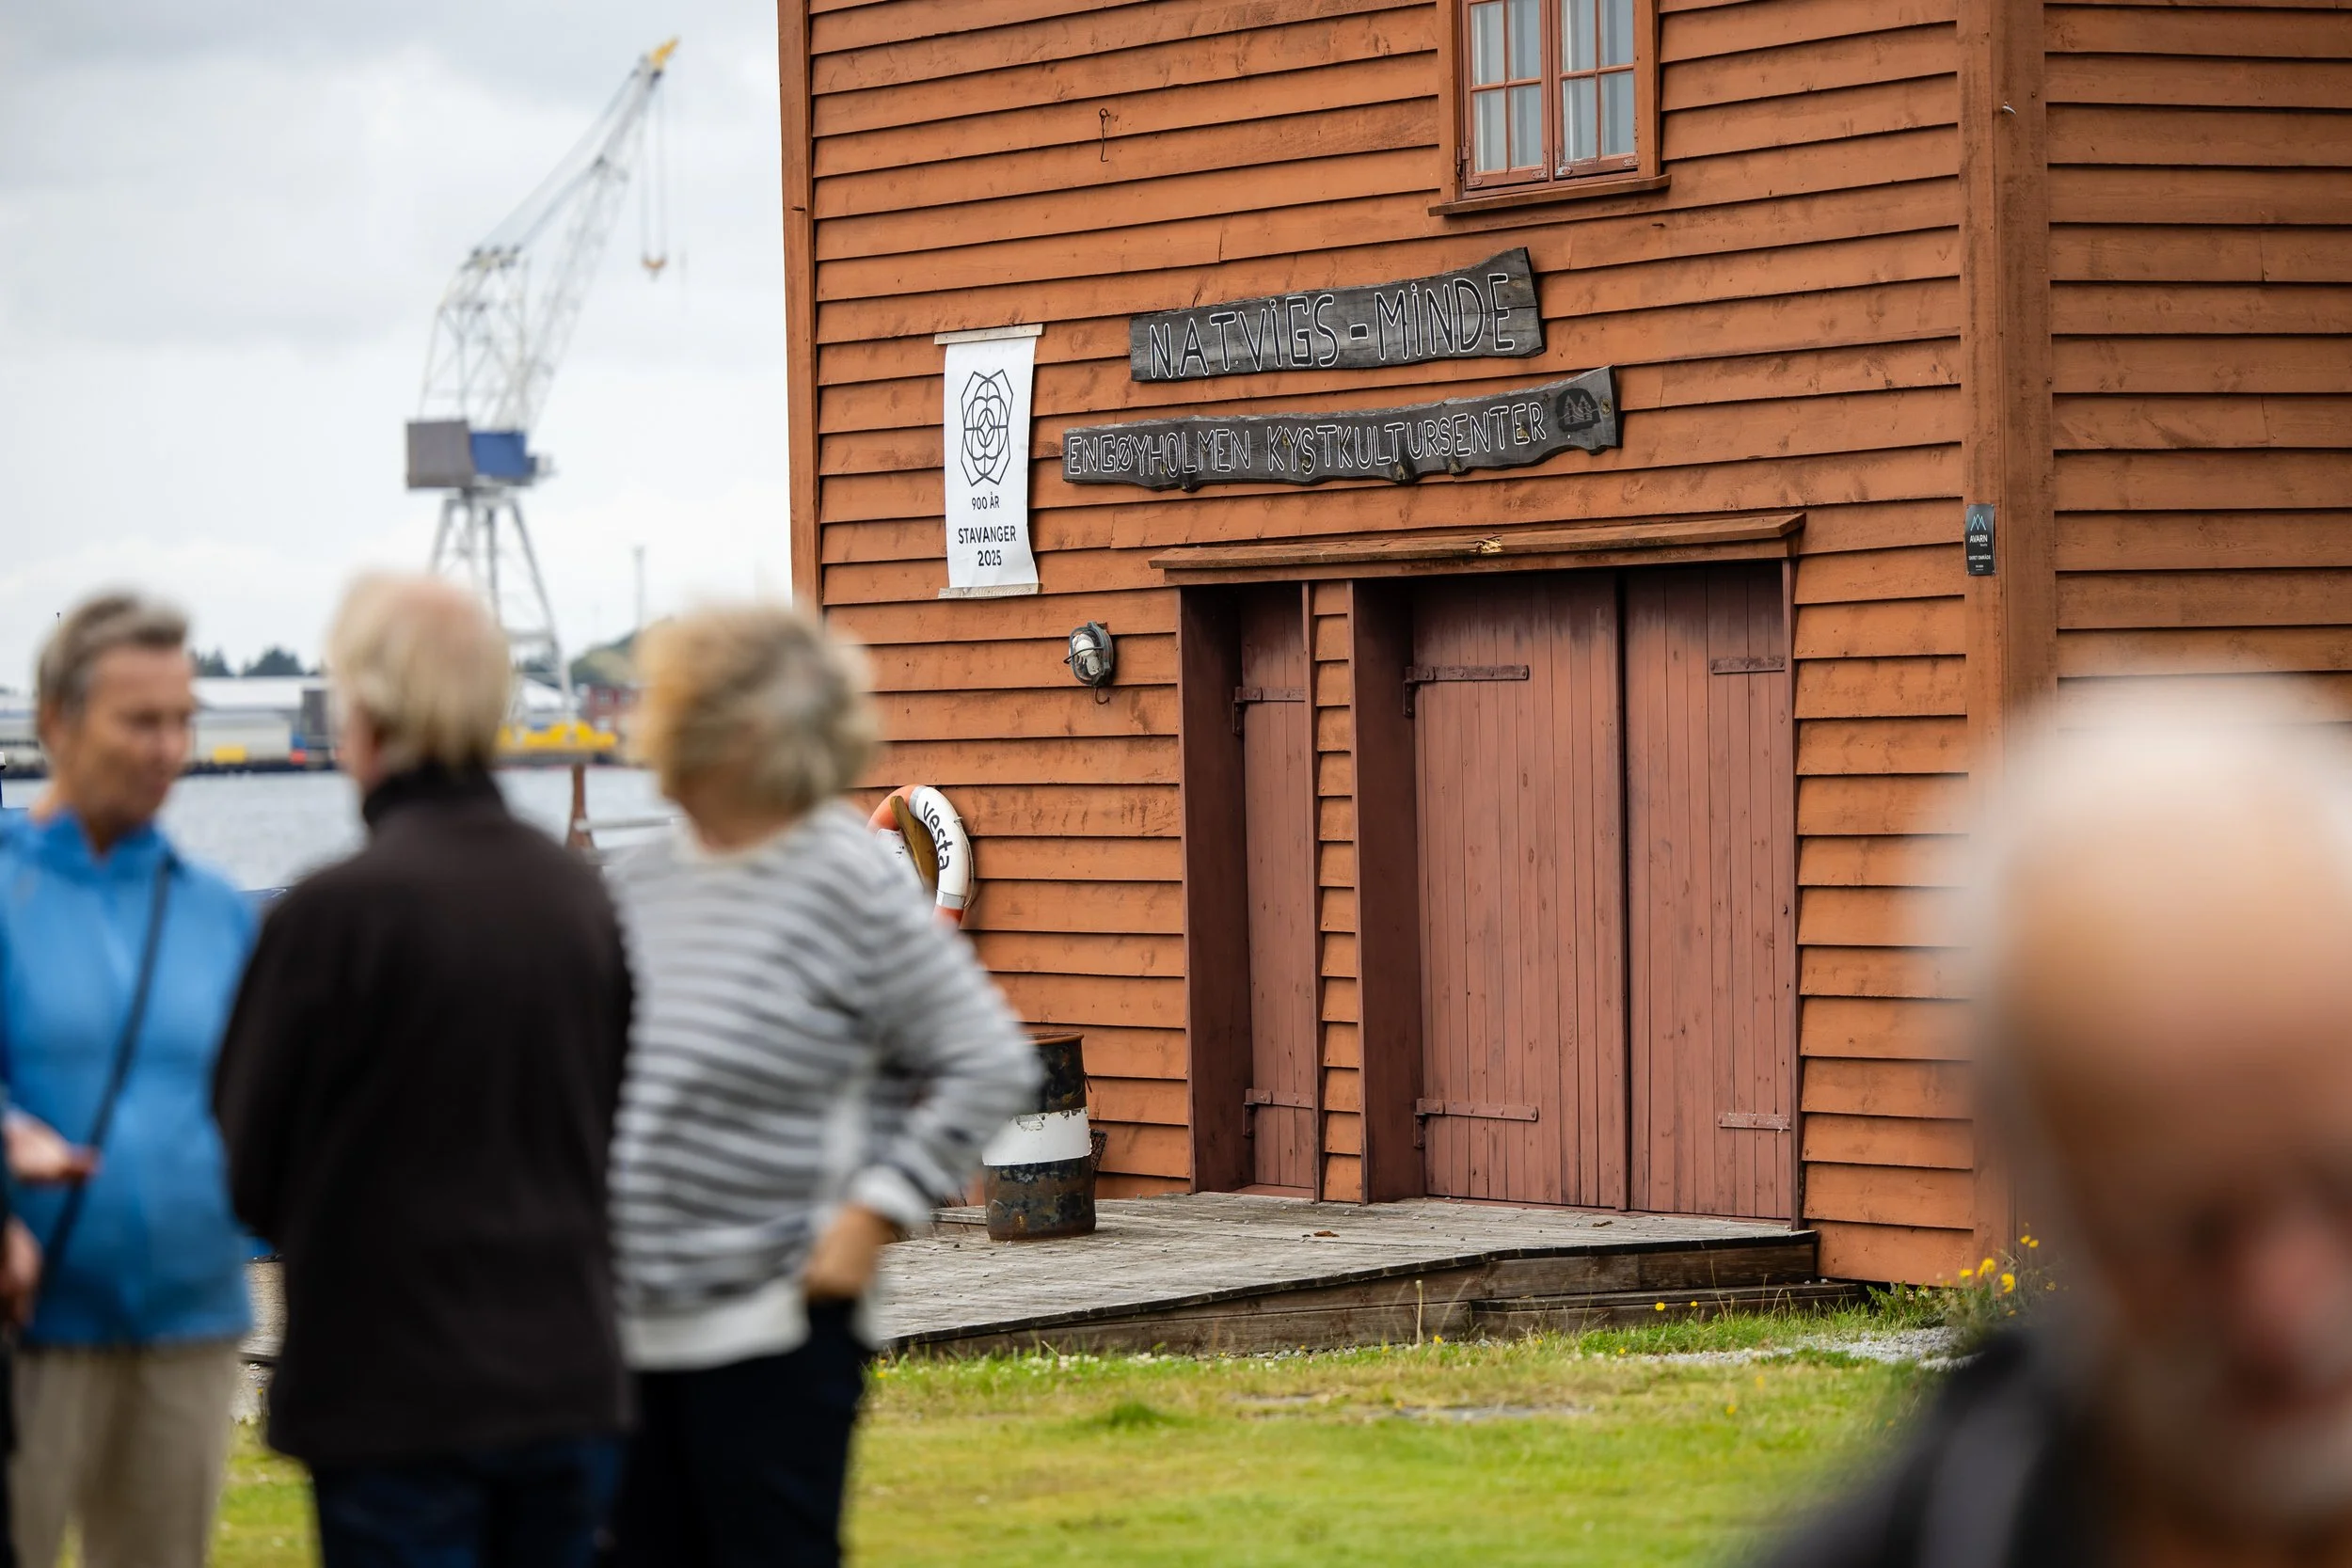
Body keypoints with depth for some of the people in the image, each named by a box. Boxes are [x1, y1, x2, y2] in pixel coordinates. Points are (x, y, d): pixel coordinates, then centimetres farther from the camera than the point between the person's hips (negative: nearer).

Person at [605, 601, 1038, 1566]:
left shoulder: (852, 887, -12)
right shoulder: (644, 882, 9)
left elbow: (991, 1063, -12)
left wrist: (876, 1214, -15)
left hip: (773, 1330, -7)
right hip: (628, 1331, 7)